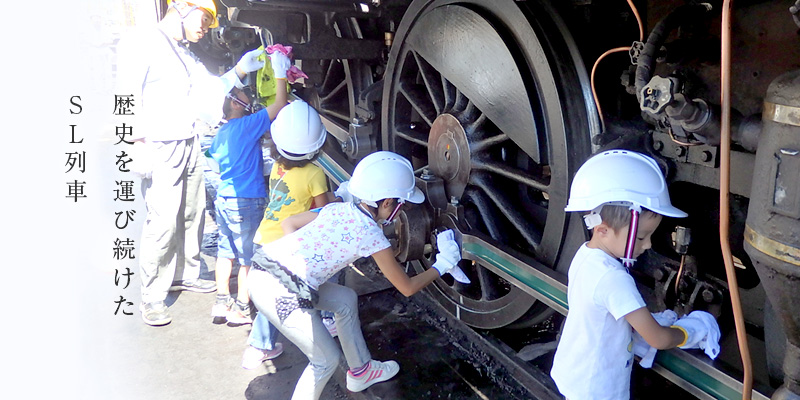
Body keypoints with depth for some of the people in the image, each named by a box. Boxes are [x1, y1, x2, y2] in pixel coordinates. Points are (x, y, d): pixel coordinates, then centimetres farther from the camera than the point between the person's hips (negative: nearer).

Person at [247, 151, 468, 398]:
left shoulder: (337, 208, 11)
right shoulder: (373, 237, -7)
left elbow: (288, 224, 20)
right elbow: (408, 288, 4)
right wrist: (442, 264, 15)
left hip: (261, 268, 8)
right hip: (282, 294, -8)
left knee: (346, 299, 23)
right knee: (326, 360, 11)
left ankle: (360, 371, 39)